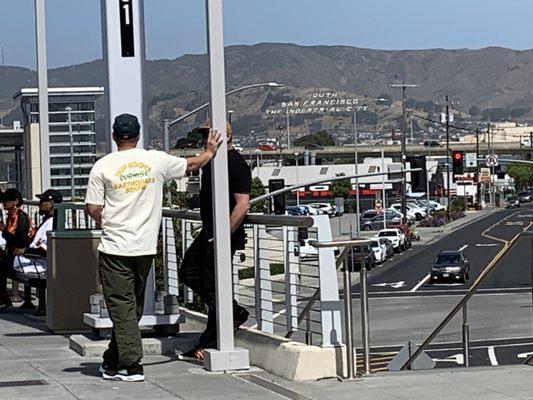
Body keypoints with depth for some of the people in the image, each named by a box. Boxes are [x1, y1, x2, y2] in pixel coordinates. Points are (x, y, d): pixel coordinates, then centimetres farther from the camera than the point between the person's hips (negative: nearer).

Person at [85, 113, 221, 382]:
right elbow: (192, 165, 17)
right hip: (146, 247, 3)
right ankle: (113, 362, 22)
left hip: (115, 248, -3)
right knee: (133, 307, 15)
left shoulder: (103, 166, -5)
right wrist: (209, 152, 37)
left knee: (122, 307, 1)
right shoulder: (157, 160, 1)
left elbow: (93, 209, -5)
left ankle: (131, 366, -4)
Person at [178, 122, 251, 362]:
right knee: (188, 272, 15)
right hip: (209, 233, 10)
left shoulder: (235, 164, -17)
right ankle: (234, 312, 21)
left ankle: (208, 347, 4)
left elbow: (243, 205, -23)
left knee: (214, 290, -4)